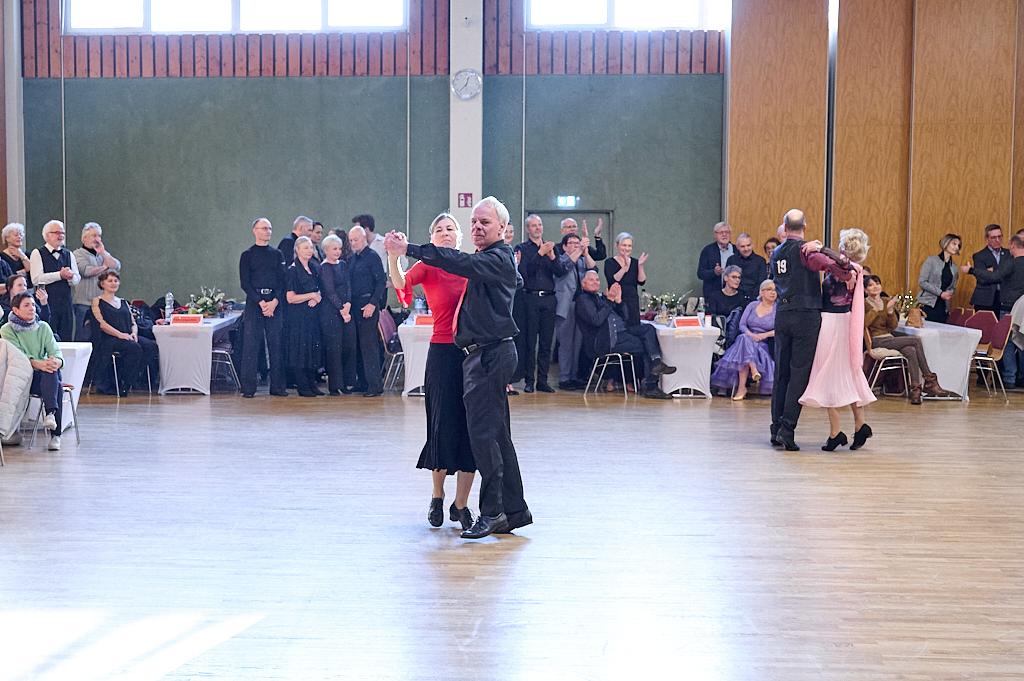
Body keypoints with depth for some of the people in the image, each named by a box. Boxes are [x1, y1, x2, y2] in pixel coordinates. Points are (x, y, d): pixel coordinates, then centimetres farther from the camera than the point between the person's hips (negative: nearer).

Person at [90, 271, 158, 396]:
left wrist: (134, 333, -5)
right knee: (134, 348, -35)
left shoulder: (123, 302, 27)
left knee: (152, 346, -24)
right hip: (107, 339, -6)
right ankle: (123, 385, -26)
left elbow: (133, 323, 20)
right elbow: (101, 324, -5)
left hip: (127, 337, 6)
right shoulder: (97, 301, 9)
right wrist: (120, 334, -18)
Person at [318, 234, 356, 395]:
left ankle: (349, 382, 13)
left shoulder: (343, 265, 15)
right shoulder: (324, 268, -5)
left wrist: (348, 304, -6)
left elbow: (348, 285, 10)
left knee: (350, 344, 4)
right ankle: (336, 386, 1)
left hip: (346, 310, 6)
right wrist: (341, 309, -11)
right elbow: (330, 291, -10)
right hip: (331, 311, -6)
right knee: (334, 347, -4)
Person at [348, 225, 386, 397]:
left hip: (368, 306, -8)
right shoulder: (351, 260, 17)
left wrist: (372, 304, -17)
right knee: (358, 345, 8)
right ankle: (363, 382, 14)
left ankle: (375, 385, -8)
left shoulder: (372, 257, -5)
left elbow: (381, 282, -11)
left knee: (369, 345, -9)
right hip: (354, 306, 8)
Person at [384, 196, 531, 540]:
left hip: (490, 353, -11)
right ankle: (514, 510, 16)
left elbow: (458, 262, -26)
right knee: (497, 434, 11)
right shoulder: (491, 260, 19)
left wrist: (408, 249, -28)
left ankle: (492, 511, -8)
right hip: (483, 353, 11)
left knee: (483, 432, -11)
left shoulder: (497, 259, -10)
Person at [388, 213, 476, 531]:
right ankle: (437, 497, 23)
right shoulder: (428, 267, 0)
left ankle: (461, 504, 12)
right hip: (443, 353, -3)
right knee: (445, 424, 1)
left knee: (471, 427, 3)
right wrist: (393, 257, -39)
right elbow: (402, 283, -21)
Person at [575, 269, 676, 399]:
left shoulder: (601, 297, 26)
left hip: (621, 332, 8)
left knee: (648, 329, -11)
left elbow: (623, 318, 23)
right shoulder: (583, 299, 2)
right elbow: (596, 320, -16)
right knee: (645, 346, -16)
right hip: (603, 341, -8)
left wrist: (618, 301, 7)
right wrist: (609, 301, -9)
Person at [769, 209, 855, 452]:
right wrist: (846, 271, -24)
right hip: (806, 315, -6)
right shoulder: (804, 249, -7)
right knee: (800, 372, -3)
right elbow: (819, 260, -26)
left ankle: (776, 430, 12)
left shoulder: (776, 254, 14)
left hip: (782, 314, 6)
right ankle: (787, 428, -9)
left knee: (781, 372, 11)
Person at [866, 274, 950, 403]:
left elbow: (893, 326, 11)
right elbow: (863, 323, -18)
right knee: (916, 340, -21)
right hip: (877, 341, -6)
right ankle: (930, 380, -16)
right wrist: (875, 309, -18)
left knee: (911, 352, -27)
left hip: (889, 338, 6)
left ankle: (915, 389, -30)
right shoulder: (864, 304, 1)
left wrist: (890, 310, -4)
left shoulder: (885, 301, 17)